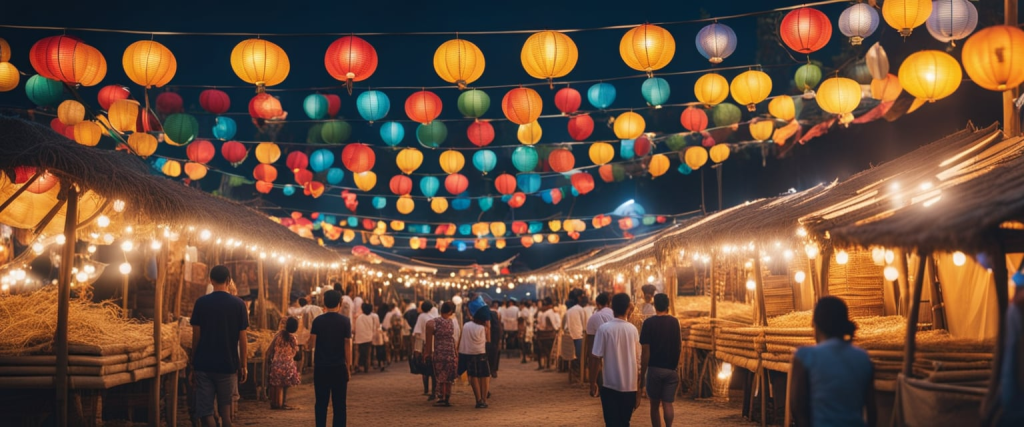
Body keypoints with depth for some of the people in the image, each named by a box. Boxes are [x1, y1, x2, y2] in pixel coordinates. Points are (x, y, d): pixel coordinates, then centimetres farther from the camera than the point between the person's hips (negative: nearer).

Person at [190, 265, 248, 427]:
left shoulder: (201, 302, -3)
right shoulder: (238, 304, -3)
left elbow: (196, 336, -1)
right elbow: (242, 339, -2)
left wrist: (192, 362, 10)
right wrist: (243, 366, 6)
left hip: (203, 364, 0)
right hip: (228, 365, 1)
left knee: (205, 411, 3)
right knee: (225, 406, 19)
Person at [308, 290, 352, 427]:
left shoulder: (318, 321, -2)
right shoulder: (345, 321, -4)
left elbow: (311, 345, -2)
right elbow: (348, 346, -5)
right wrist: (348, 367, 2)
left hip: (321, 368, 1)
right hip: (339, 368, -1)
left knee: (321, 404, 9)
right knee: (339, 404, 4)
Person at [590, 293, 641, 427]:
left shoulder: (604, 329, -9)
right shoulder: (633, 329, 0)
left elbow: (596, 358, -10)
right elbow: (638, 359, 4)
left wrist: (593, 382, 2)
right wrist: (638, 389, 14)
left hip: (610, 385, -3)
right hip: (630, 386, 3)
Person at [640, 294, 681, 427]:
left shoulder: (649, 323, -9)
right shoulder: (675, 322, 2)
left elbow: (645, 351, -11)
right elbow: (679, 347, 13)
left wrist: (642, 373, -3)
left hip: (655, 369, -2)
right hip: (672, 369, 2)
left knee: (655, 404, 11)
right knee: (667, 404, 3)